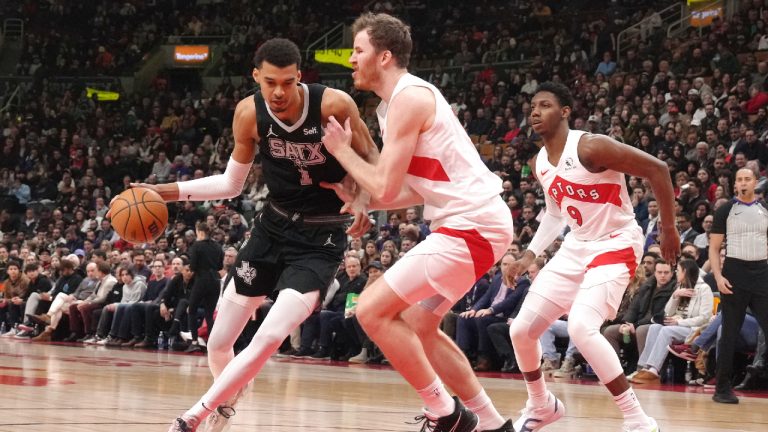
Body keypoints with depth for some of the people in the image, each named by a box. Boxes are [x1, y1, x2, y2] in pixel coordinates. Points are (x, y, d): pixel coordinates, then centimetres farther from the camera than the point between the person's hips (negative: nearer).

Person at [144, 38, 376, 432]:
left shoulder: (334, 105, -22)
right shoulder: (249, 114, -9)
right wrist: (172, 191, -5)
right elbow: (231, 183, 6)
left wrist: (361, 200, -26)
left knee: (269, 338, -22)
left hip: (320, 240, -4)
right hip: (272, 227, 4)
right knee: (218, 343, 6)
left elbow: (372, 161, -6)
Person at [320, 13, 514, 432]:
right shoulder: (405, 98, 17)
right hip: (473, 222, 11)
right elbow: (421, 190, 21)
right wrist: (356, 197, 15)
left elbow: (385, 187, -17)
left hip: (471, 225, -11)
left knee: (372, 310, -11)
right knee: (417, 324, 20)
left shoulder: (408, 98, -14)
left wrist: (341, 150, -2)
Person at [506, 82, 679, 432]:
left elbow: (657, 169, -19)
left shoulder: (591, 147, -22)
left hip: (616, 245, -8)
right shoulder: (538, 164, 3)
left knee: (581, 328, -29)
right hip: (576, 247, 8)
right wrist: (531, 254, 10)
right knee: (521, 329, 3)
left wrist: (668, 228, -12)